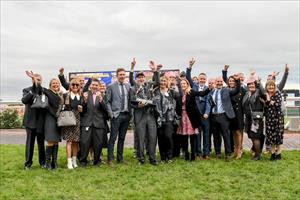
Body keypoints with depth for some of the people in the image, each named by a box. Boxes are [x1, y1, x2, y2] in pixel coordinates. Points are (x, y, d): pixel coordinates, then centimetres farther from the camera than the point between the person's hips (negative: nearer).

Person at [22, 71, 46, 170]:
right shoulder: (27, 90, 5)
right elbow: (24, 100, -13)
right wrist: (32, 91, -23)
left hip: (41, 121, 2)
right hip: (31, 120, -1)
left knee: (41, 142, 9)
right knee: (30, 142, 3)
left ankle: (42, 162, 19)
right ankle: (28, 163, 12)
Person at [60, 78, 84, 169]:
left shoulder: (81, 97, 13)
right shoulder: (65, 95, 3)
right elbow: (61, 107, 1)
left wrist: (82, 110, -2)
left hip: (77, 120, 3)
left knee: (76, 141, 6)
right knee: (69, 140, -6)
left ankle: (74, 160, 17)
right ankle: (69, 162, -3)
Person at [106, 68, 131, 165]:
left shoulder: (128, 86, 12)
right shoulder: (111, 86, 0)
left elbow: (130, 99, 14)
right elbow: (107, 101, -1)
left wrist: (130, 112, 3)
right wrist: (111, 114, -9)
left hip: (126, 115, 4)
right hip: (116, 115, -4)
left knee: (122, 138, 10)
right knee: (113, 138, -4)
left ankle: (120, 158, 19)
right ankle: (110, 159, 3)